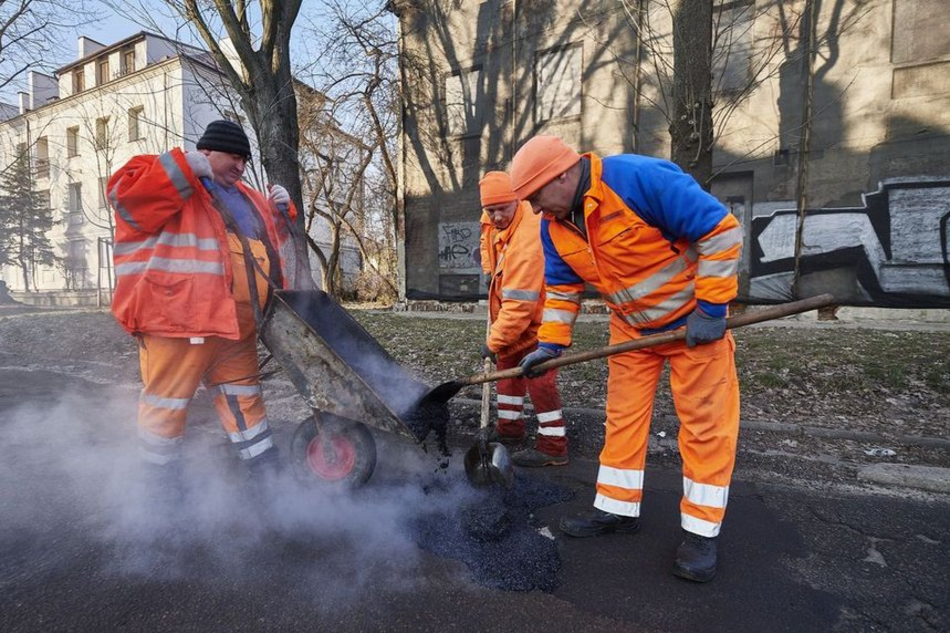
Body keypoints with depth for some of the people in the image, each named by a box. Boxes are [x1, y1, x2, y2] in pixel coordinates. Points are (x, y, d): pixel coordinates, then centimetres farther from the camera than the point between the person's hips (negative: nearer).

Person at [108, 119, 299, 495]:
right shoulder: (169, 178, 1)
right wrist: (185, 168, -17)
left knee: (244, 400, 15)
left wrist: (281, 211, 13)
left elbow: (275, 238, 31)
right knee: (166, 405, 3)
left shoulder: (244, 196, 22)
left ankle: (270, 477, 27)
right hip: (179, 320, -7)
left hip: (236, 325, 8)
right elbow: (125, 193, -17)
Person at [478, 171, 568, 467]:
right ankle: (510, 428, 28)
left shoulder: (526, 243, -36)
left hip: (539, 314, -10)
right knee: (507, 364, 15)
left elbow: (519, 304, -36)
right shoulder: (499, 220, -7)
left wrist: (493, 341, -29)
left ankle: (553, 446, -3)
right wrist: (489, 271, 9)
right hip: (515, 311, 10)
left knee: (537, 376, -12)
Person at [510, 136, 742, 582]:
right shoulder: (554, 226, -5)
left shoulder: (641, 179, -27)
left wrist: (711, 309, -23)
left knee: (705, 423, 0)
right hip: (631, 327, 6)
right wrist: (551, 343, -4)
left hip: (694, 320, -6)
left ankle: (701, 531, 14)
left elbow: (720, 230, -25)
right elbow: (561, 289, 5)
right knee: (623, 416, 9)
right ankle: (616, 509, 23)